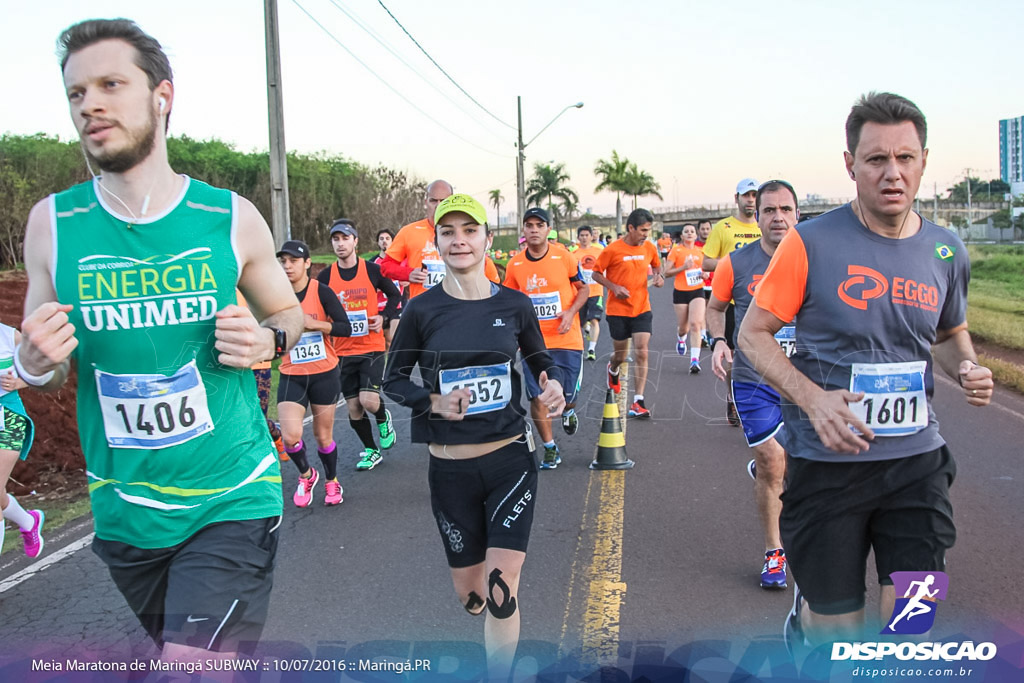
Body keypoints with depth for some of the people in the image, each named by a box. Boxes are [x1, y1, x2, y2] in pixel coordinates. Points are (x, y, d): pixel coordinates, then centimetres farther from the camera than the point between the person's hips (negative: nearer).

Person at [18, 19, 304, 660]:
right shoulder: (52, 223, -2)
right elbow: (45, 373, 8)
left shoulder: (231, 217, -6)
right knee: (176, 651, 22)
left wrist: (267, 339, -12)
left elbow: (288, 312, 10)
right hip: (122, 510, 3)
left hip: (231, 500, -3)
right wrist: (37, 363, -16)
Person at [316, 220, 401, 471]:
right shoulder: (325, 277, 2)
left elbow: (395, 295, 9)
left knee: (369, 400, -16)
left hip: (371, 347, -3)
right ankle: (371, 451, 26)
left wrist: (384, 316, -7)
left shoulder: (372, 270, -3)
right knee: (353, 407, 6)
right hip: (343, 351, 3)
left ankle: (383, 418, 20)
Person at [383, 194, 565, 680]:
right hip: (450, 470, 1)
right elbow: (394, 379, 3)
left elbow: (541, 361, 12)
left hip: (511, 461, 0)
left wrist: (554, 387, -11)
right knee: (470, 594, 14)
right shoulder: (423, 309, -6)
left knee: (501, 593, -8)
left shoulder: (514, 305, -2)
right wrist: (434, 402, -16)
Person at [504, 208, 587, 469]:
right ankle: (550, 449, 16)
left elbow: (583, 288, 3)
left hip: (567, 340, -1)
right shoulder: (514, 266, -1)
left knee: (568, 393, 7)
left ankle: (568, 411, 45)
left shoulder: (564, 257, -7)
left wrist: (571, 312, -13)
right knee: (537, 397, -2)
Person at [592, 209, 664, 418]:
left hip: (642, 309, 2)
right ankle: (613, 370, 48)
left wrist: (659, 276, -1)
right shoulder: (612, 250, -11)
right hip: (618, 310, -2)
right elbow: (596, 273, -3)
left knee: (641, 353, -9)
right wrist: (614, 287, -17)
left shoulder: (649, 247, 1)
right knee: (620, 355, 9)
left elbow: (656, 265, 21)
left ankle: (638, 402, -6)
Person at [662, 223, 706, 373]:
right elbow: (666, 272, -7)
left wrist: (705, 274, 2)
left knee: (696, 324, -16)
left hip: (697, 291, 2)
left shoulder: (701, 251, 8)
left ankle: (695, 360, -16)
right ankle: (680, 338, 47)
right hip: (680, 292, -1)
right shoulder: (676, 250, -3)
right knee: (684, 327, 8)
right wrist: (683, 267, -19)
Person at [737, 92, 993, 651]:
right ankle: (804, 612, 44)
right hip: (827, 461, -3)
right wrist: (813, 398, -20)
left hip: (916, 460, 4)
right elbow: (753, 334, -5)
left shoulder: (945, 250, 4)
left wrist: (967, 369, -2)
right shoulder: (811, 243, -10)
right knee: (836, 629, 9)